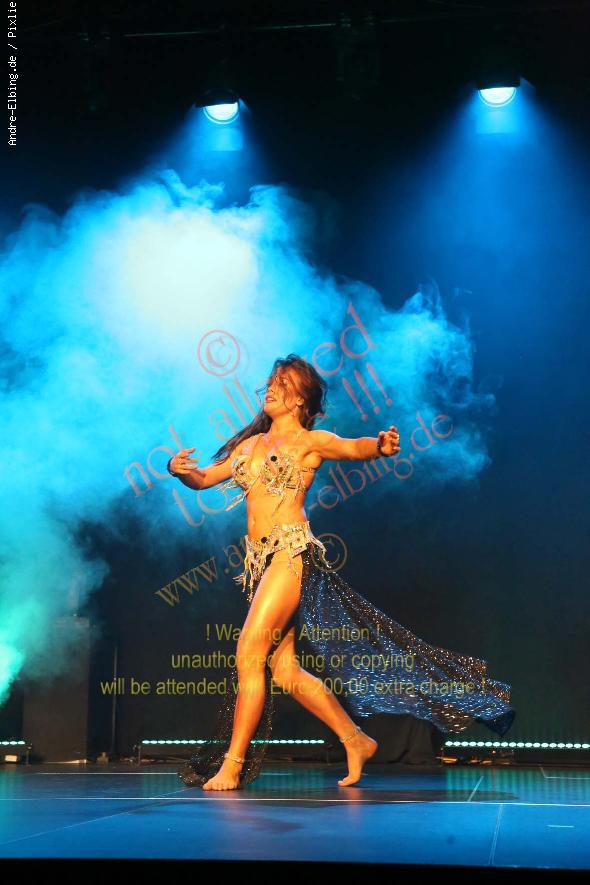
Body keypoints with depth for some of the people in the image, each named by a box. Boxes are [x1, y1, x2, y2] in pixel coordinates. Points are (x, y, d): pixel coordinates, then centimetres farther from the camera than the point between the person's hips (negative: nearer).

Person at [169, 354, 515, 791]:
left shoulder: (311, 441, 1)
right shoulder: (250, 444, 19)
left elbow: (356, 447, -17)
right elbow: (204, 478, 19)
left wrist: (381, 446, -39)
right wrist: (181, 471, -3)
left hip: (292, 553, -7)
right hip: (260, 559, 7)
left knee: (249, 654, -12)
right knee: (284, 669, 7)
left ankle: (231, 767, -2)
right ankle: (356, 741, 22)